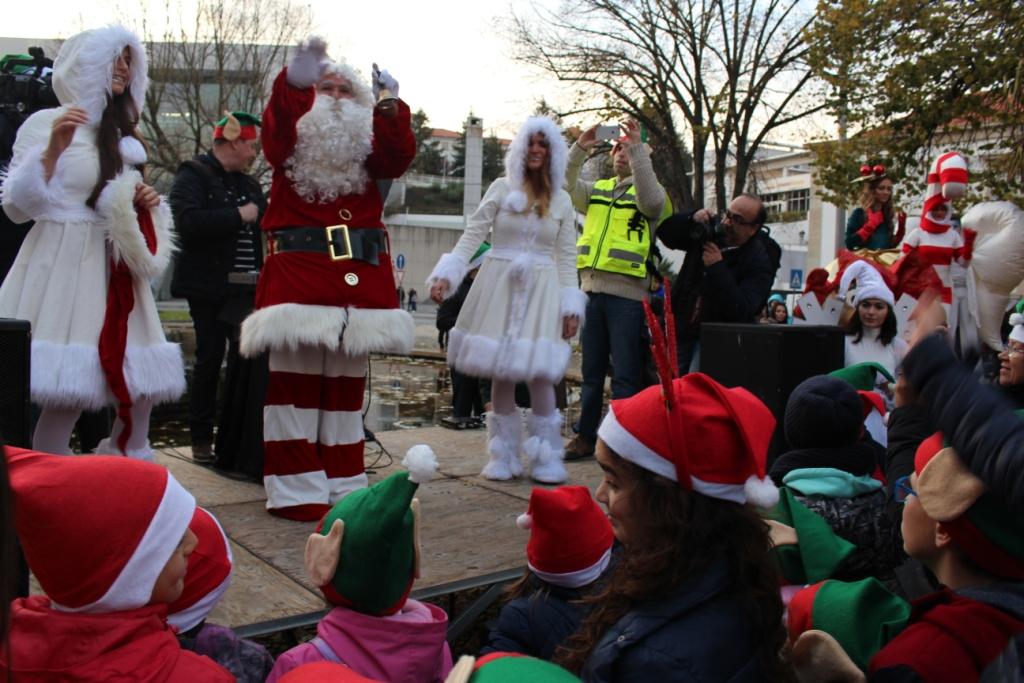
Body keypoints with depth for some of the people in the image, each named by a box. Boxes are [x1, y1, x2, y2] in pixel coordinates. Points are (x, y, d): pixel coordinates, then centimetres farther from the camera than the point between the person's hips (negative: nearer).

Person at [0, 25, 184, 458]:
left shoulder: (120, 136, 20)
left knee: (140, 386, 2)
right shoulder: (45, 123, -2)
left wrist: (144, 204, 6)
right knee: (66, 393, -12)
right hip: (64, 267, -7)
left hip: (115, 272, 7)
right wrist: (54, 149, -20)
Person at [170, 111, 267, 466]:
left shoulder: (249, 184, 19)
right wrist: (239, 216, -17)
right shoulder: (193, 176, -3)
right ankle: (201, 438, 12)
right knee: (210, 359, 1)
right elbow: (188, 221, -20)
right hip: (210, 287, -5)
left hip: (247, 287, 6)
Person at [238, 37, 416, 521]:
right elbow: (277, 129, -15)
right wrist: (294, 81, -33)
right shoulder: (291, 141, 9)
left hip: (359, 276, 3)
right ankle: (295, 489, 1)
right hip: (298, 272, -3)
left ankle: (342, 483, 17)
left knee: (346, 381, 8)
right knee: (296, 377, -4)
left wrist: (391, 108, -20)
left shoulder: (367, 145, 17)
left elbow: (398, 158, -4)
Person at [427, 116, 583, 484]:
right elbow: (472, 235, 0)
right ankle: (504, 456, 18)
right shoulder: (501, 188, 4)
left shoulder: (562, 201, 9)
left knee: (539, 374, -7)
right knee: (501, 374, 3)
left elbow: (566, 257, 8)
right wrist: (446, 274, -12)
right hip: (500, 284, 0)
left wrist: (571, 306, 1)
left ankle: (546, 458, 9)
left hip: (541, 289, 1)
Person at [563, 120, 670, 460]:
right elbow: (565, 184, 2)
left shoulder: (648, 193, 4)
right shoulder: (596, 190, 17)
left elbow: (650, 199, -19)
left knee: (625, 374, -3)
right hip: (592, 289, 5)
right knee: (591, 371, 12)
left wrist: (638, 149, -23)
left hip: (627, 294, -5)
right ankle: (586, 436, 21)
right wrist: (579, 150, -12)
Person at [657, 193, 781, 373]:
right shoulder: (710, 231, 1)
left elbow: (742, 312, -27)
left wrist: (717, 268, -30)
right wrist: (691, 219, -12)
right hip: (682, 331, 6)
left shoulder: (759, 263, -15)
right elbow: (665, 233, 8)